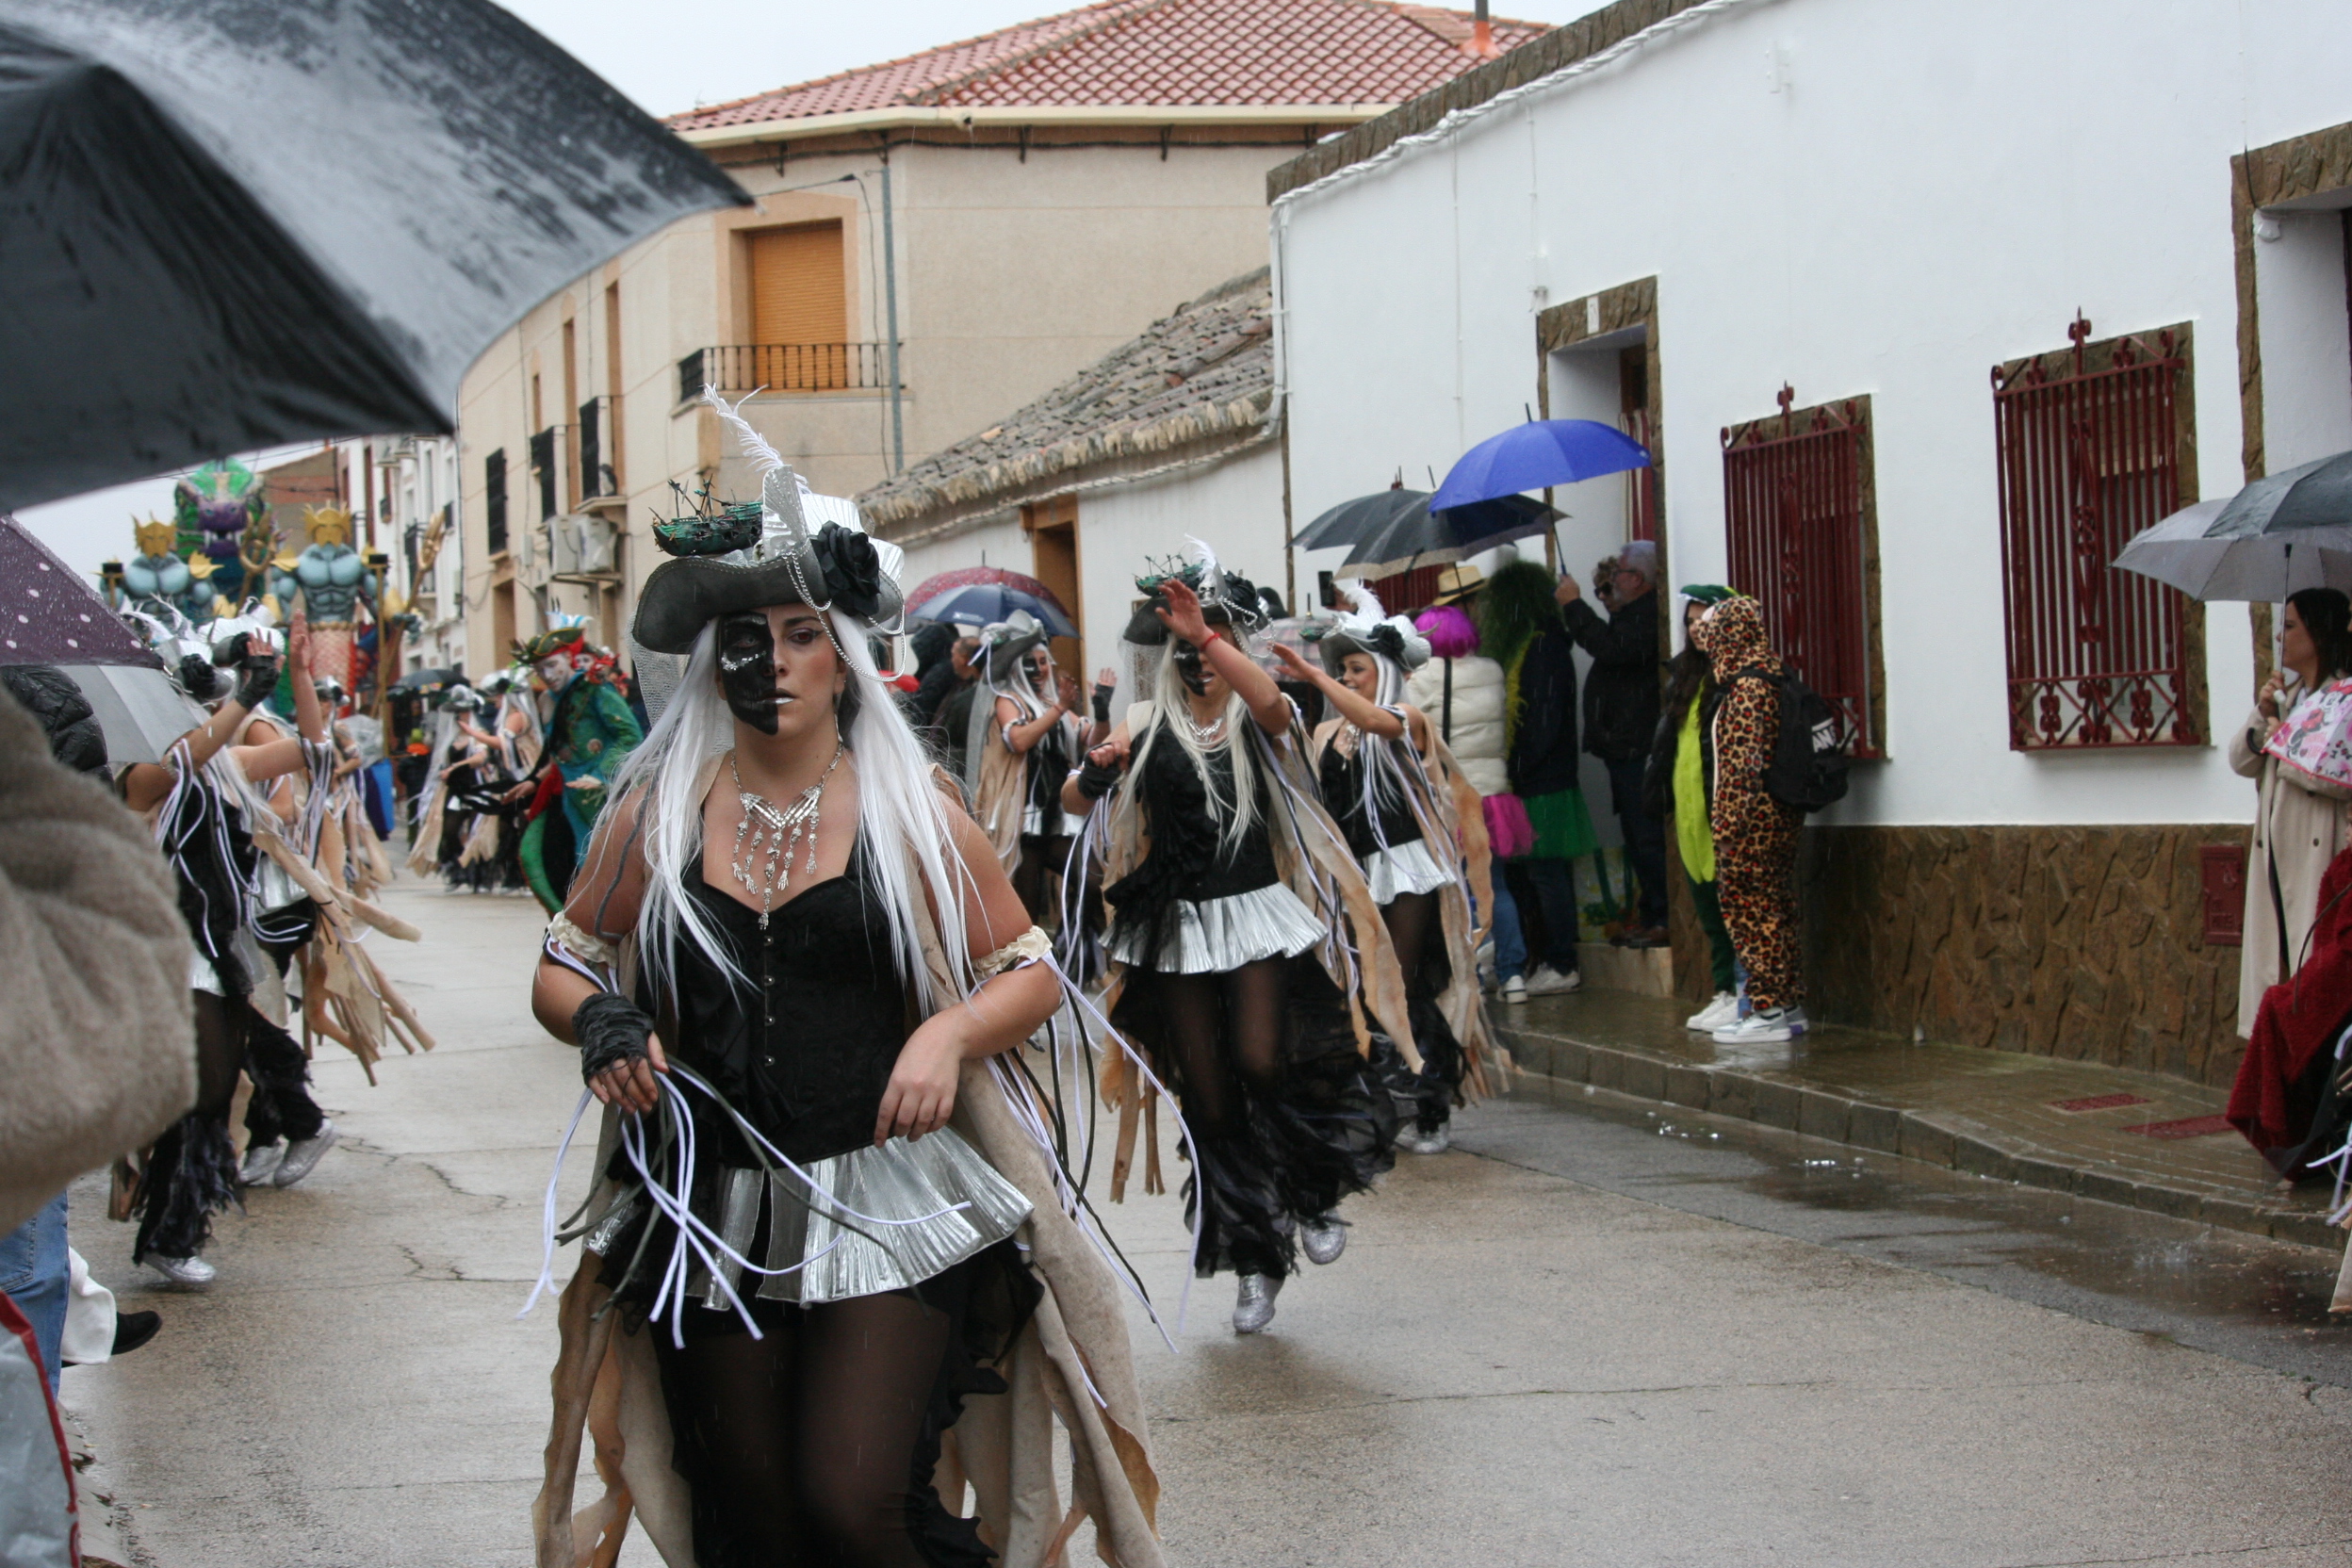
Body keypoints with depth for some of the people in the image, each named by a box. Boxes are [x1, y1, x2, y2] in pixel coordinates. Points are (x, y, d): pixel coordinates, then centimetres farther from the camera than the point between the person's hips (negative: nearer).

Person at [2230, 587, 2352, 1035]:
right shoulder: (2288, 693, 19)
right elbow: (2241, 760, 15)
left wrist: (2285, 745, -9)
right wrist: (2262, 715, -1)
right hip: (2275, 857, 8)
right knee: (2277, 963, 6)